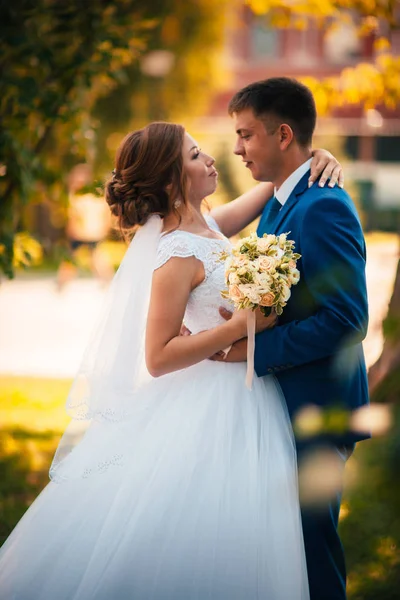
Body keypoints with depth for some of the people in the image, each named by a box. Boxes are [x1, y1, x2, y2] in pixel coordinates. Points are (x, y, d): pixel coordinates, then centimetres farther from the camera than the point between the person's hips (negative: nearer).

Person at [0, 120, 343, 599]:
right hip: (213, 411, -9)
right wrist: (243, 326, -25)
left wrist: (313, 157, 0)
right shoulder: (179, 254, -19)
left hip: (244, 403, 9)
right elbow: (157, 358, -21)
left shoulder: (204, 226, 5)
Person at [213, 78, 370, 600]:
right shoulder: (278, 202, 12)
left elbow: (346, 321, -24)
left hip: (315, 411, -10)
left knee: (309, 536, -1)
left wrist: (254, 347, -22)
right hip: (284, 402, 10)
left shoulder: (323, 208, -19)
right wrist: (240, 320, -1)